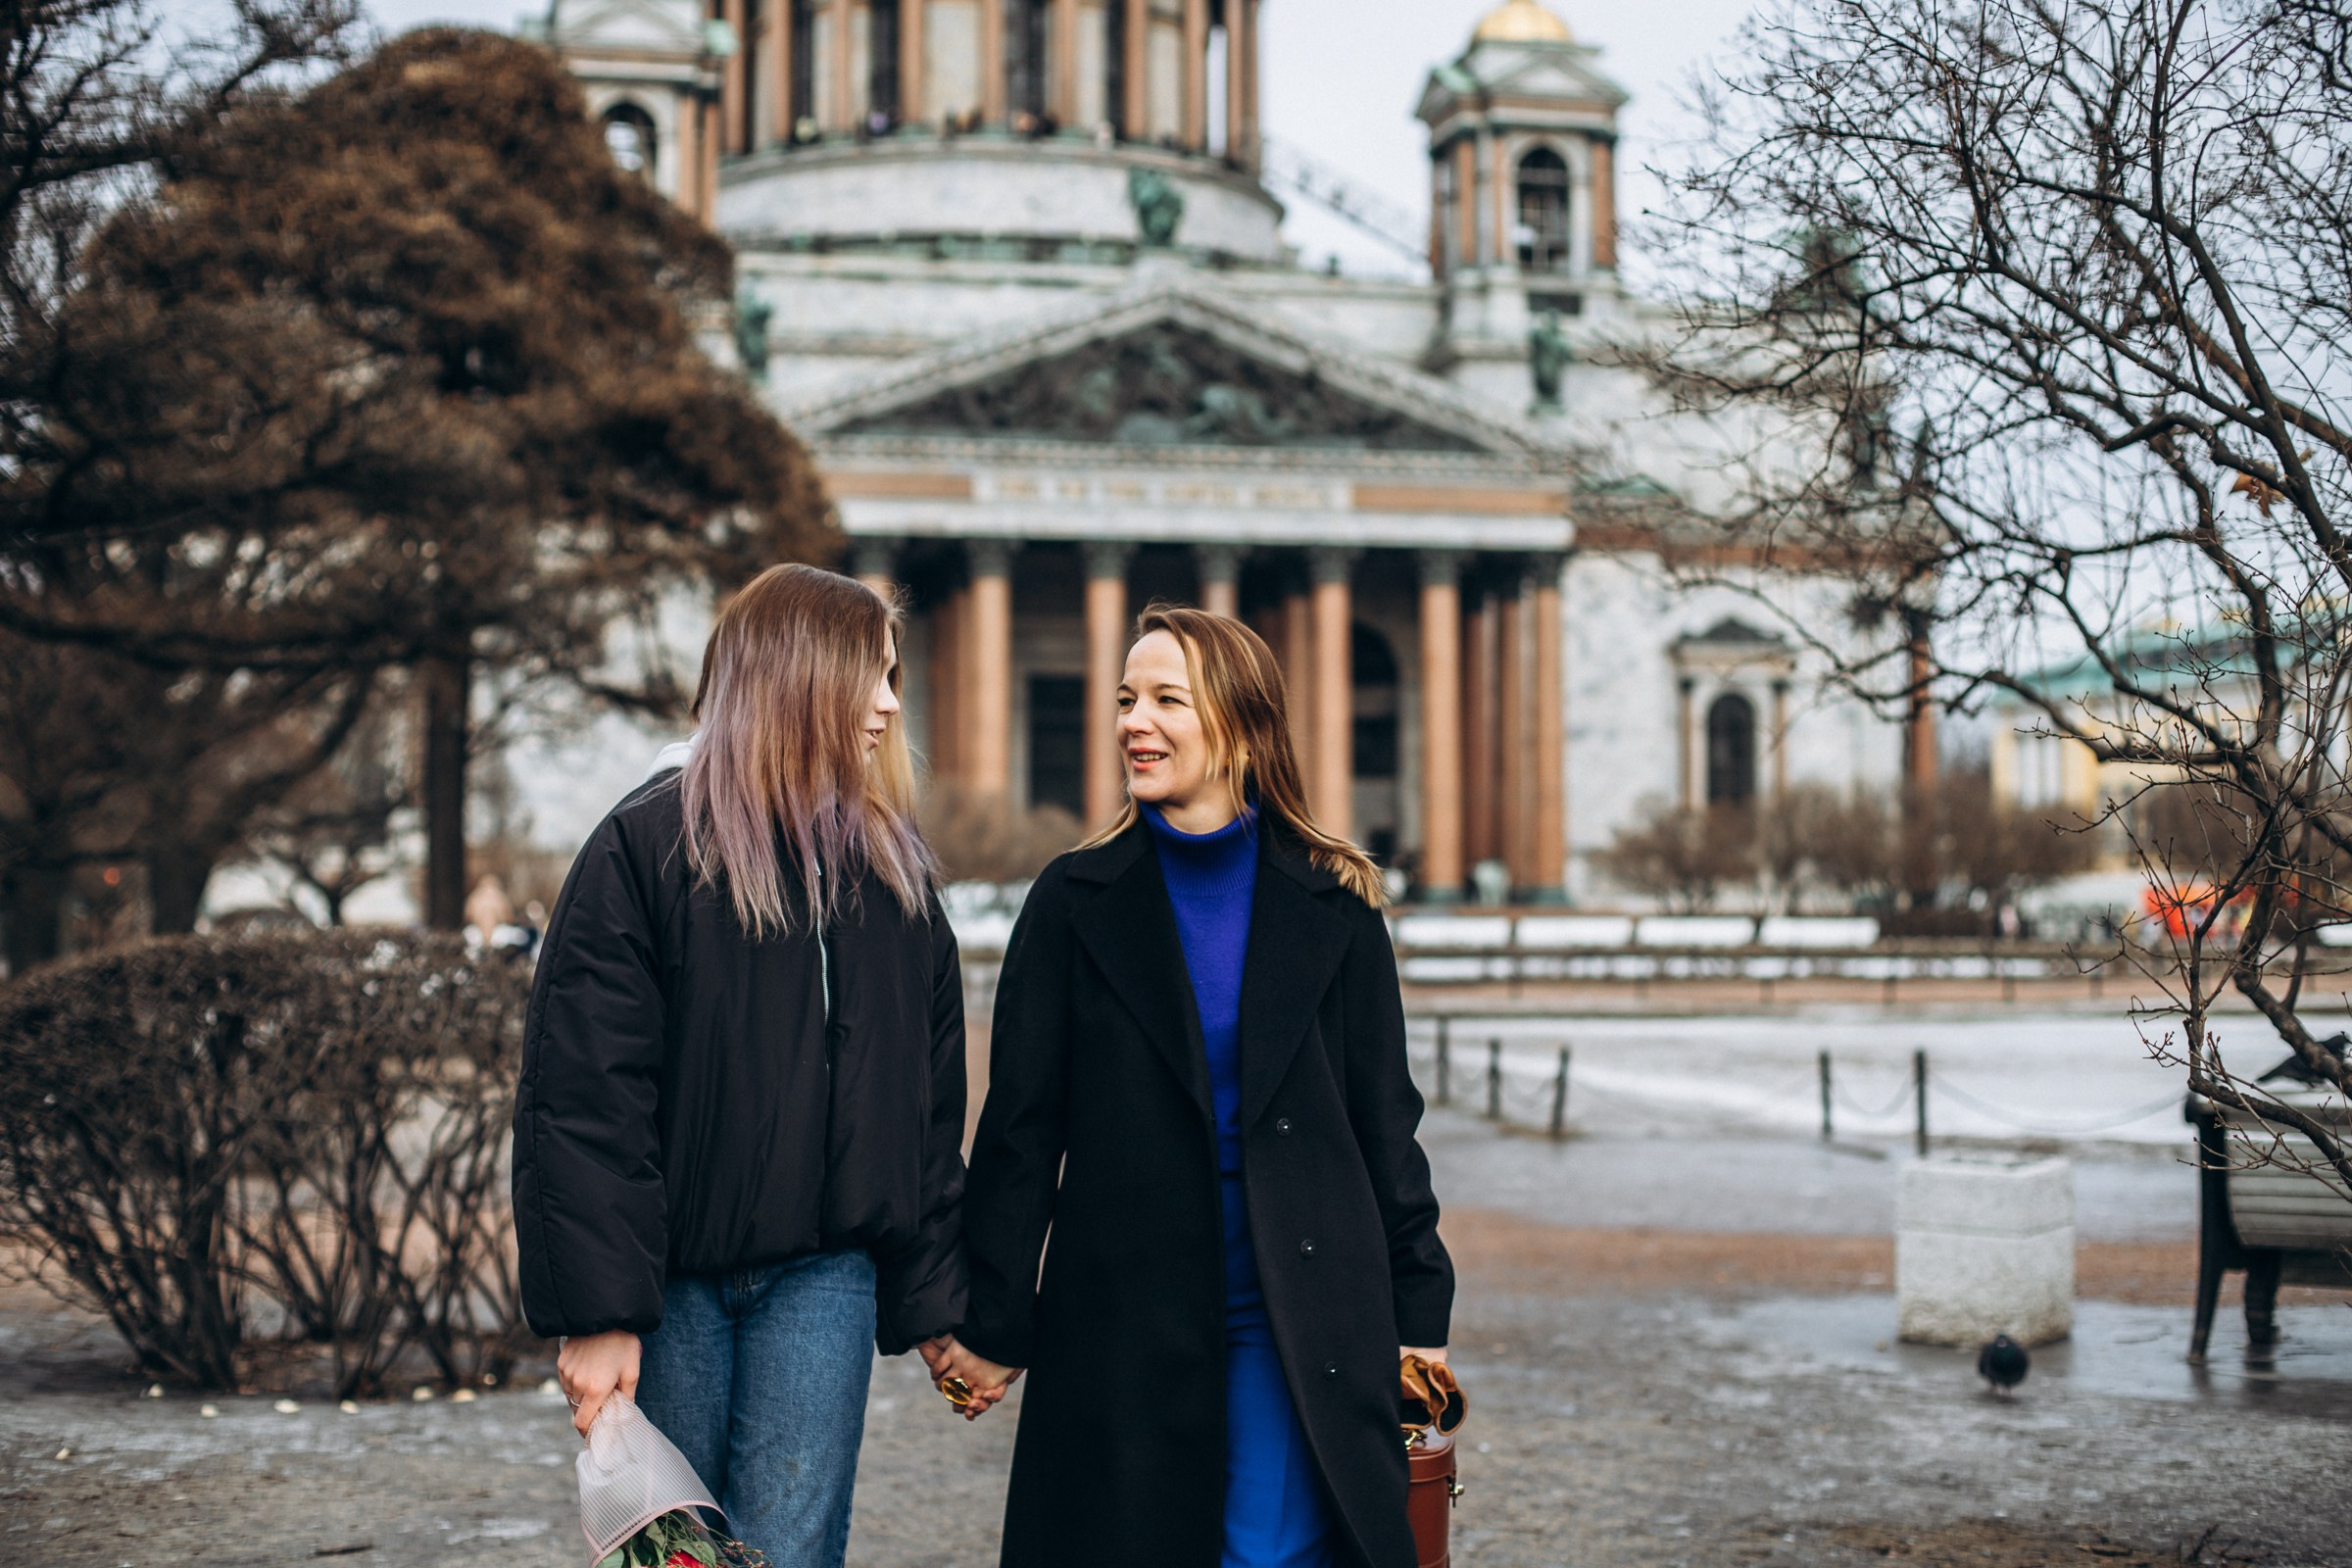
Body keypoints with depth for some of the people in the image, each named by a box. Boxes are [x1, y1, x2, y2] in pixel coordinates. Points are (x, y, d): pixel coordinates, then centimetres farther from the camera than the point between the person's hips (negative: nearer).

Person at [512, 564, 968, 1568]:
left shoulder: (892, 870, 10)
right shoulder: (644, 849, -6)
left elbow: (930, 1107, 12)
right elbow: (581, 1096, -11)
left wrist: (935, 1298, 9)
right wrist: (596, 1313, -15)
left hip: (822, 1271, 3)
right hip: (672, 1276, -3)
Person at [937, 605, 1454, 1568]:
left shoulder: (1331, 905, 3)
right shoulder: (1077, 902, 2)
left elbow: (1386, 1121, 6)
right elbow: (1021, 1125, 1)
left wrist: (1418, 1310, 4)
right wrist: (993, 1324, -1)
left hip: (1303, 1334, 0)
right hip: (1120, 1328, 0)